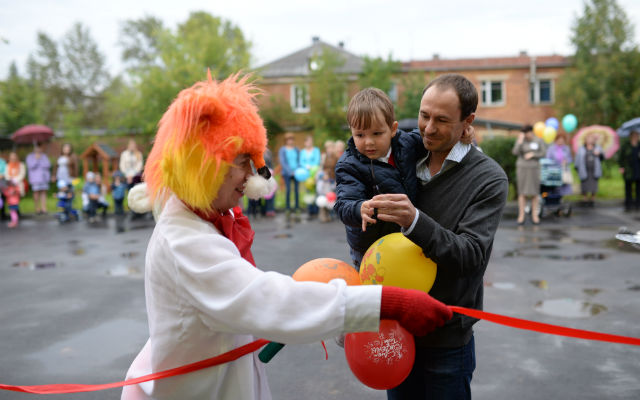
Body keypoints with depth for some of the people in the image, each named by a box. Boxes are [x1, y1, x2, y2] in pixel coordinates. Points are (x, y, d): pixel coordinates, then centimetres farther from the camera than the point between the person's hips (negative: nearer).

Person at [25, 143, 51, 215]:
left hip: (44, 177, 3)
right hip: (35, 178, -3)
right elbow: (31, 166, -9)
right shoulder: (30, 157, 4)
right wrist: (36, 159, -12)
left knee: (43, 192, -2)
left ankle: (44, 209, -2)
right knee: (36, 193, -7)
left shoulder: (44, 156, 14)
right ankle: (37, 209, -2)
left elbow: (48, 165, 3)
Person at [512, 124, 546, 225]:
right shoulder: (520, 140, -2)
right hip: (522, 168, -1)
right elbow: (515, 152, -13)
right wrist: (520, 141, -20)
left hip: (534, 168, 1)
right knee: (522, 192, -1)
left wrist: (532, 154, -14)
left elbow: (544, 153, -1)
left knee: (534, 192, 1)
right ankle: (521, 216, 3)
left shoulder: (539, 141, 0)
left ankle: (535, 215, 9)